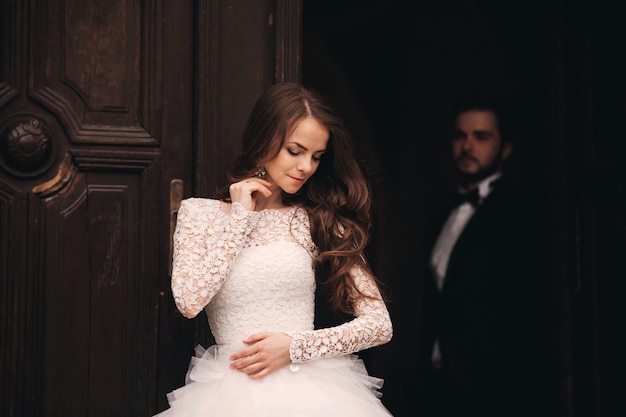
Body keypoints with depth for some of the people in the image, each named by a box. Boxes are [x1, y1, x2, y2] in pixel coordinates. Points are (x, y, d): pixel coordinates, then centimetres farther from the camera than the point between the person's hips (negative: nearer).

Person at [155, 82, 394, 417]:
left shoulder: (322, 222, 10)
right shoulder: (199, 213, 10)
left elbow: (380, 324, 4)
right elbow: (189, 301, -7)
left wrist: (295, 346, -7)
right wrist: (240, 217, -2)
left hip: (310, 390, 0)